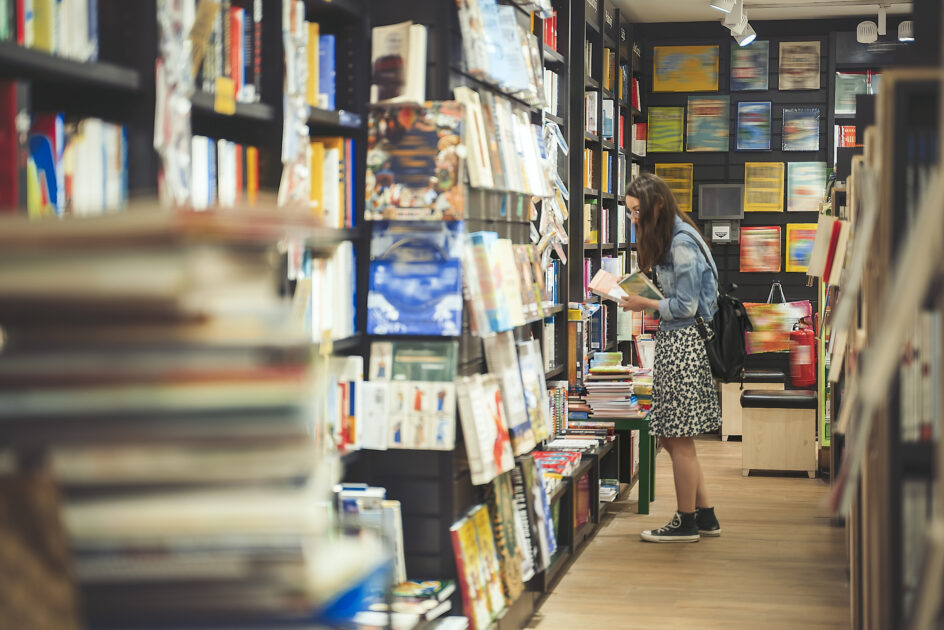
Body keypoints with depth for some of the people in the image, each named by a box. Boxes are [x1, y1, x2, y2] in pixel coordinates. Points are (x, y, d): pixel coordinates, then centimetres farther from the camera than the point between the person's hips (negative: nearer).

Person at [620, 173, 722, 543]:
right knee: (670, 436, 12)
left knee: (679, 438, -2)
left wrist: (645, 304, -7)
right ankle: (705, 516, 20)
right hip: (672, 341, 10)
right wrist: (639, 288, 8)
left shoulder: (682, 243, -15)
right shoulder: (667, 239, 15)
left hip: (683, 342, -10)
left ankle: (687, 523, 8)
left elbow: (685, 306, -16)